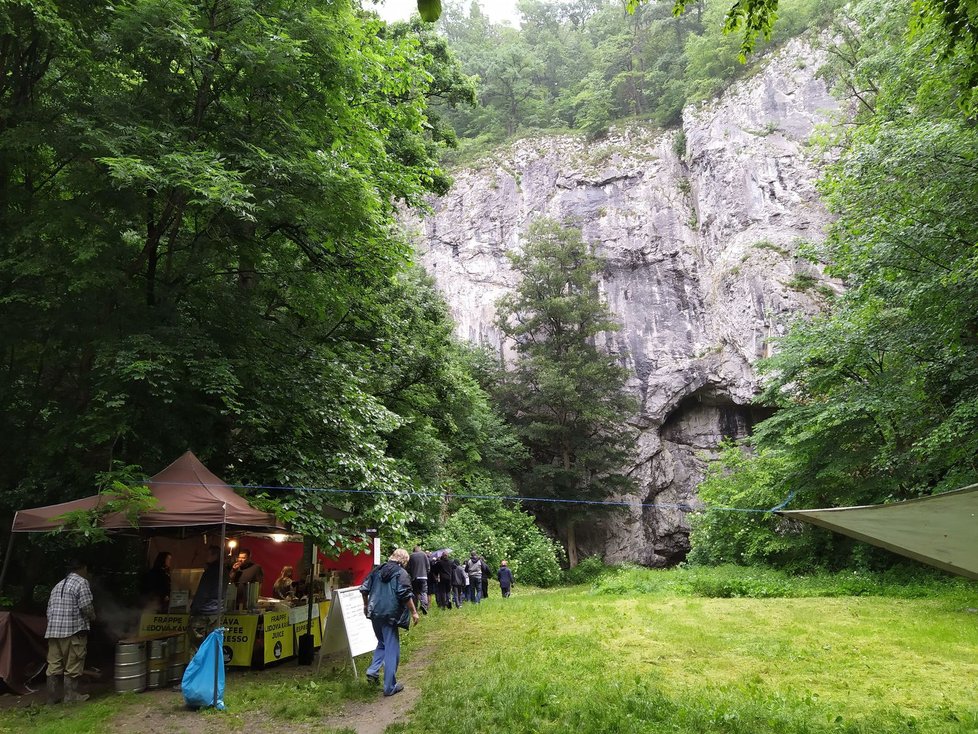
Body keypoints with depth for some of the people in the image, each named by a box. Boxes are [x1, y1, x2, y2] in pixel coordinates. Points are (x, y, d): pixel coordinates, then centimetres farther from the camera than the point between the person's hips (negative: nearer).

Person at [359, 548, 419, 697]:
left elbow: (364, 589, 13)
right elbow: (405, 595, -15)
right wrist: (414, 612, -7)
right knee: (392, 650, 2)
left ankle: (373, 671, 11)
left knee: (382, 643, 26)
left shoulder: (378, 570, 11)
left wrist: (366, 605, 26)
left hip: (375, 613, 6)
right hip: (390, 615, -6)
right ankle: (390, 687, 6)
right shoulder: (401, 573, -7)